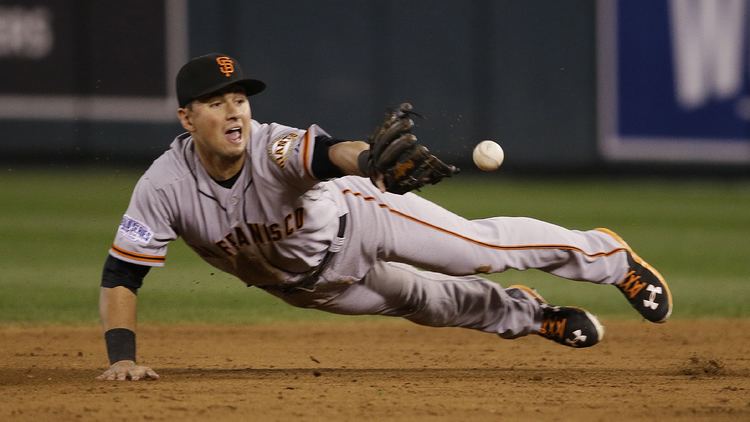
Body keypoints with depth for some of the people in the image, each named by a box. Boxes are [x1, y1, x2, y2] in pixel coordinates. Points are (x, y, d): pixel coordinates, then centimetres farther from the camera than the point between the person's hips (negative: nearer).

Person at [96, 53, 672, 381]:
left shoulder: (275, 149, -39)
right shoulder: (166, 187, -33)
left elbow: (333, 153, -60)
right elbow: (121, 274, -29)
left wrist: (367, 162, -85)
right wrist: (122, 356, -43)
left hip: (352, 221, -3)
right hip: (307, 284, 3)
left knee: (480, 247, -1)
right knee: (433, 302, 20)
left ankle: (607, 256, 25)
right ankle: (530, 316, 48)